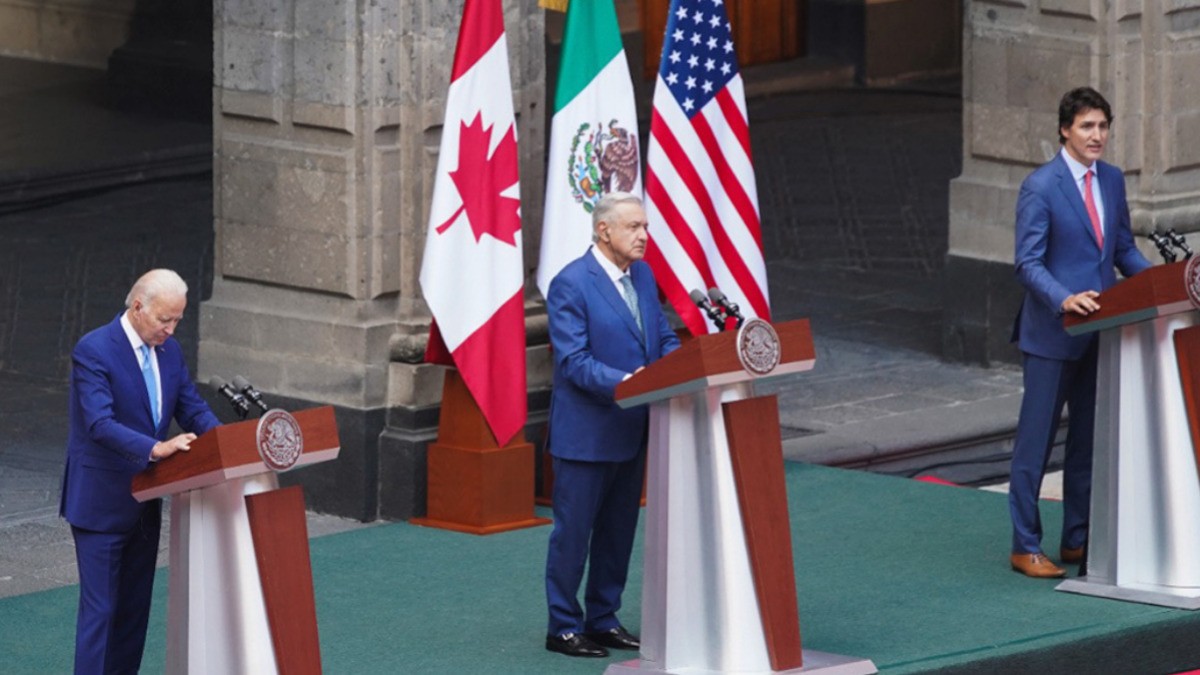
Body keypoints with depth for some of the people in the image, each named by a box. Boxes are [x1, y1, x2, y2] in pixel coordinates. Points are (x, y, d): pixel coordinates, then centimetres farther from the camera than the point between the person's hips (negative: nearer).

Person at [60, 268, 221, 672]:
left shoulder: (169, 351, 6)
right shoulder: (93, 350, -18)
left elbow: (193, 409, 7)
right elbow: (99, 424, -28)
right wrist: (155, 448, -40)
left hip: (144, 500, 8)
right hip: (101, 503, -8)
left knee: (135, 608, 13)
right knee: (99, 609, -7)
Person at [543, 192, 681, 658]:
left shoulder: (643, 275, 9)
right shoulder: (571, 284, -15)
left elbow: (663, 338, 12)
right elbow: (573, 361, -20)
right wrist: (623, 382, -33)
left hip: (633, 428, 8)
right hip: (587, 431, -8)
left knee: (618, 531, 14)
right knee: (573, 531, 1)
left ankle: (603, 620, 25)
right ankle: (563, 627, 9)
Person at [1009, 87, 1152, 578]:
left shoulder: (1112, 180, 9)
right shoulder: (1041, 186, -12)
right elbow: (1028, 264, -14)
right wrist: (1065, 300, -29)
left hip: (1100, 331, 7)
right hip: (1052, 334, -7)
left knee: (1090, 440, 12)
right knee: (1035, 441, -1)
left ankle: (1078, 539, 22)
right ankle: (1025, 547, 5)